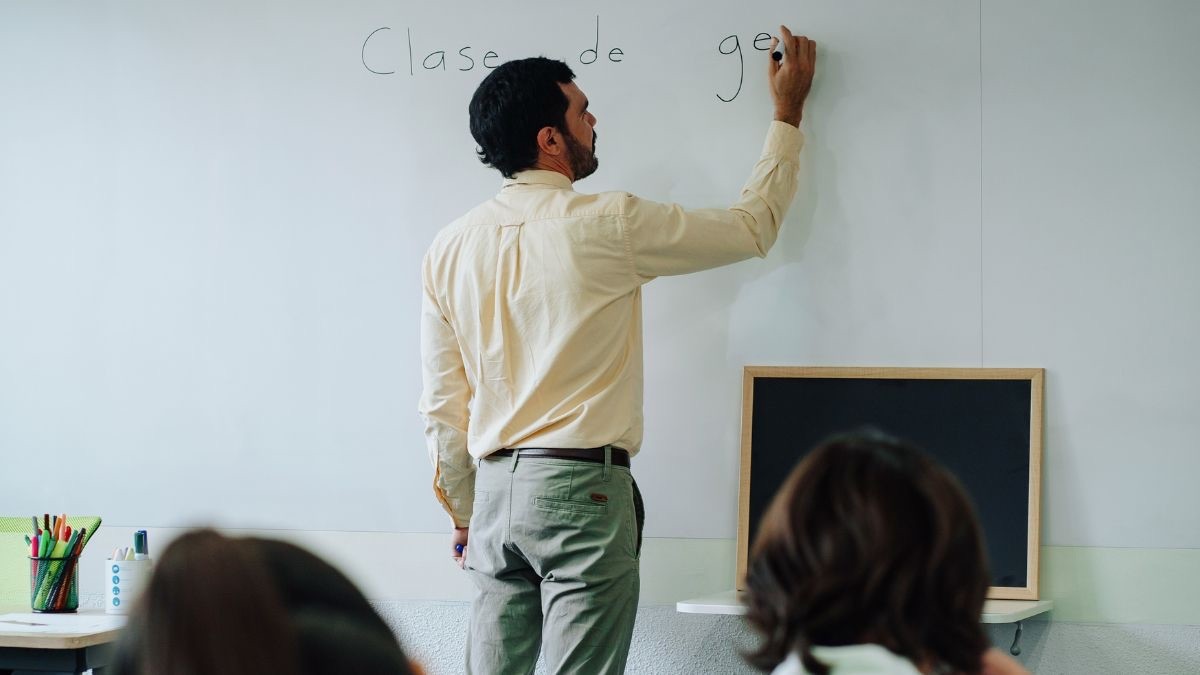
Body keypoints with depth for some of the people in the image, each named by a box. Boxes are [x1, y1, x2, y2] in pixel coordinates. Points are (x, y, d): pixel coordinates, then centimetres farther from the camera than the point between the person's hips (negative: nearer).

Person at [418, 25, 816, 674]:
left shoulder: (448, 248, 6)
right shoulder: (609, 225, -8)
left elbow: (441, 406, 10)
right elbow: (753, 227, 5)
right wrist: (788, 112, 18)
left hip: (495, 492, 6)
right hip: (583, 490, -5)